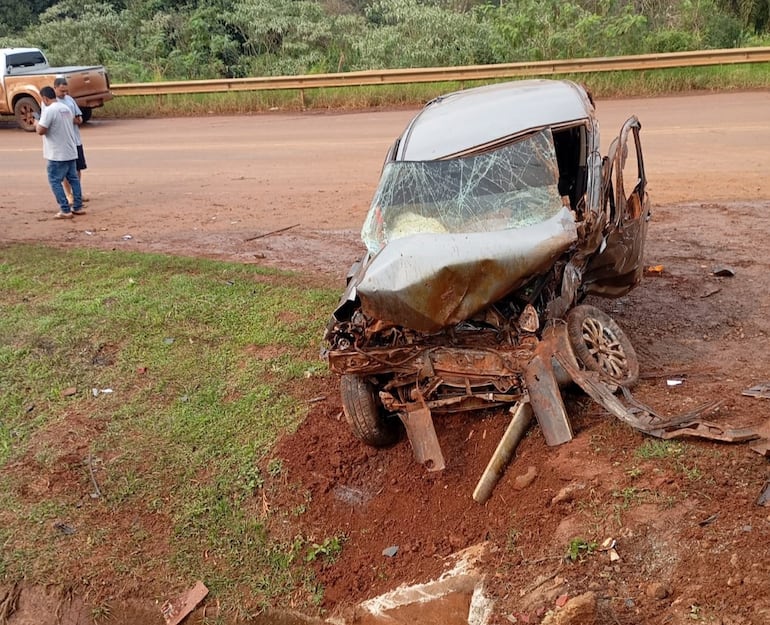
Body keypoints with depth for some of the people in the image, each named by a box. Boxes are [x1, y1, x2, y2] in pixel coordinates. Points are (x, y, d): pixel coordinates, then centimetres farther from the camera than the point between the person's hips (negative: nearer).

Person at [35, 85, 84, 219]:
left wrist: (36, 124, 3)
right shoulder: (66, 108, 10)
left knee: (55, 181, 0)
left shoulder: (49, 110, -16)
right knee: (73, 179, 14)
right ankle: (78, 207, 18)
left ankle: (65, 210, -3)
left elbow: (41, 131, -20)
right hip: (71, 152, 8)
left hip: (57, 154, -8)